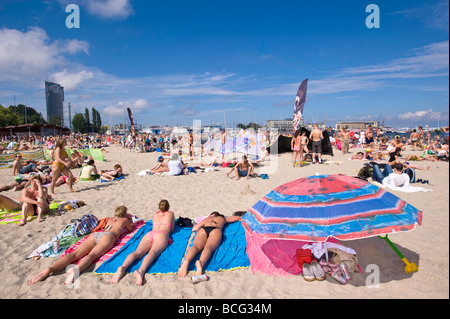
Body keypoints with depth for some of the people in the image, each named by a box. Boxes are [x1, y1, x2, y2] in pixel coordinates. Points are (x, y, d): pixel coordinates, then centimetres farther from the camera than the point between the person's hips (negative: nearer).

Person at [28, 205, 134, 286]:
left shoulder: (110, 219, 39)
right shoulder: (124, 220, 25)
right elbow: (131, 229, 42)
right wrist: (130, 219, 58)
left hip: (95, 234, 5)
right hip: (108, 236, -5)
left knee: (75, 254, -15)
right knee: (92, 255, -29)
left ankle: (49, 269, -37)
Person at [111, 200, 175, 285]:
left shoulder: (155, 214, 37)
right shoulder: (171, 213, 29)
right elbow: (171, 230, 34)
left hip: (149, 233, 3)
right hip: (162, 234, -3)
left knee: (138, 252, -20)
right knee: (153, 252, -29)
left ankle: (123, 267, -52)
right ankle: (141, 270, -60)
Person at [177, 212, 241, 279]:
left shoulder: (207, 218, 40)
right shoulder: (222, 218, 40)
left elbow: (194, 228, 36)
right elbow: (238, 217, 53)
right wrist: (240, 217, 76)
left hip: (203, 230, 2)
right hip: (215, 230, -1)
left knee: (196, 246, -22)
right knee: (209, 247, -26)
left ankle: (186, 261, -55)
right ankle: (201, 263, -60)